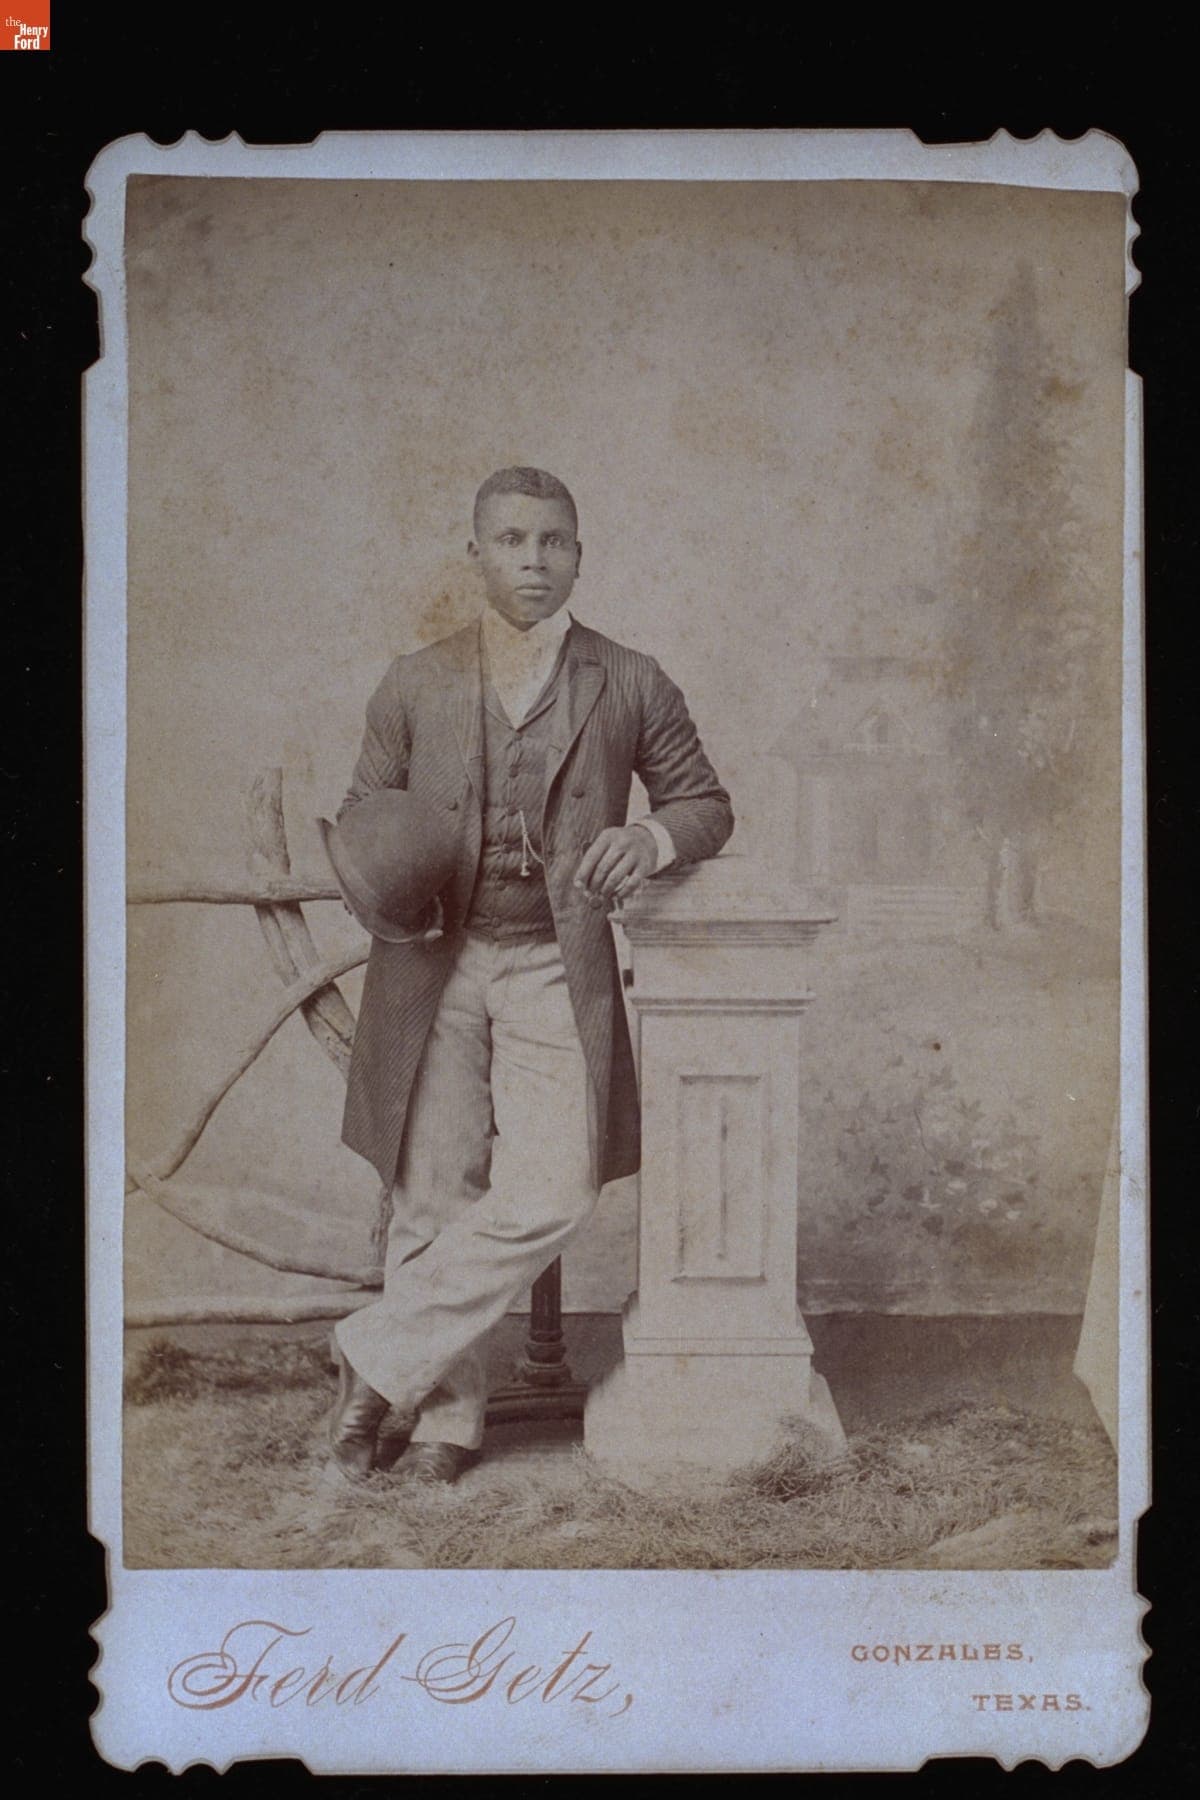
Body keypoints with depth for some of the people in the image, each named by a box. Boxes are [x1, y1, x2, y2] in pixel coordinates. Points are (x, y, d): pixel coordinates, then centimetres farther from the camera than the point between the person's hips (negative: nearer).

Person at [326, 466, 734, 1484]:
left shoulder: (631, 685, 6)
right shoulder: (416, 686, 8)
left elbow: (708, 804, 13)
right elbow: (364, 813, 17)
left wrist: (651, 838, -11)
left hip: (556, 971, 0)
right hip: (433, 970, 1)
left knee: (547, 1196, -13)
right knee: (434, 1200, 2)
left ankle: (377, 1359, 3)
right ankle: (446, 1417, 16)